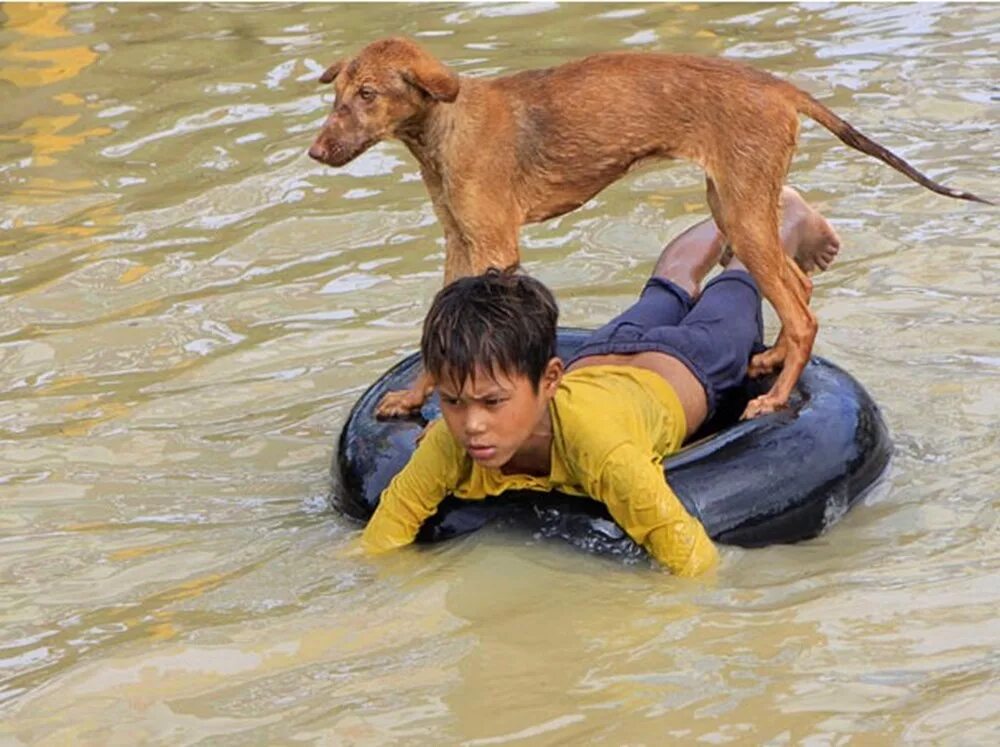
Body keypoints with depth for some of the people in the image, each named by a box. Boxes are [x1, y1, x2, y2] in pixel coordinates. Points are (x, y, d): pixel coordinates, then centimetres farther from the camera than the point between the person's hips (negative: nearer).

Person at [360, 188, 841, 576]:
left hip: (674, 373, -3)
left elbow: (696, 564, -54)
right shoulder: (448, 449, -43)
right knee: (665, 294, 36)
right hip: (593, 363, 3)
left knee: (727, 317, 31)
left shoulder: (598, 447, -54)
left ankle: (790, 223, 61)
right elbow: (373, 550, -38)